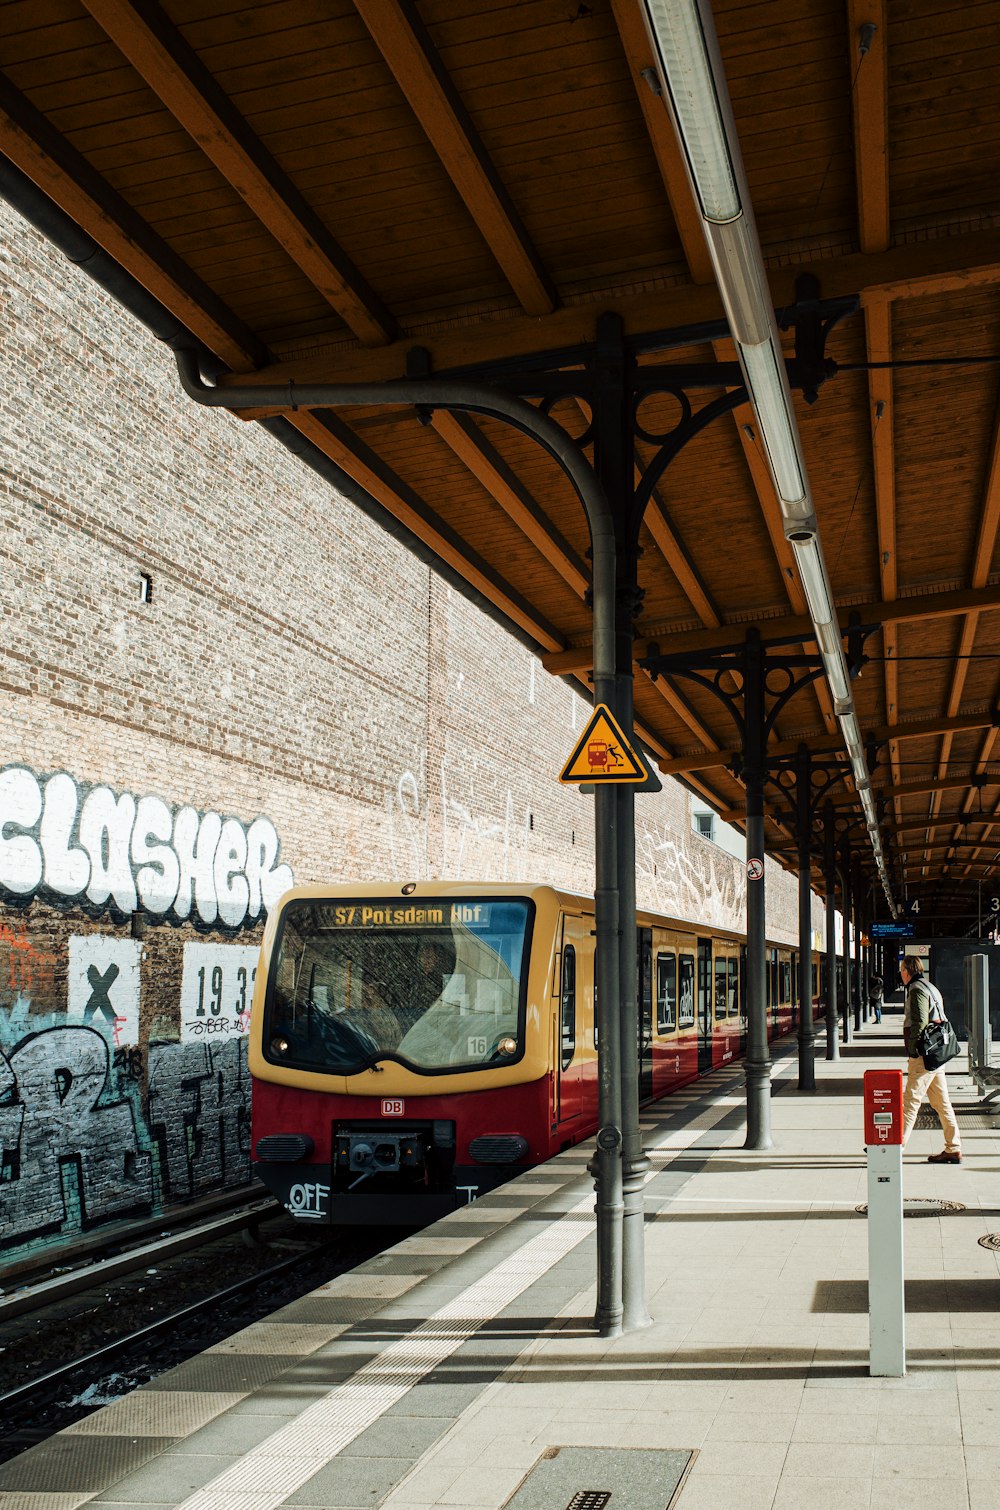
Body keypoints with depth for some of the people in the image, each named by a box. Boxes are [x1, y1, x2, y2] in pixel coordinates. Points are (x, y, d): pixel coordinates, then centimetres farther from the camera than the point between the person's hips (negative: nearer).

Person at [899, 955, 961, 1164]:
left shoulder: (917, 989, -11)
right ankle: (953, 1149, 12)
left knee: (911, 1101, -10)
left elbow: (920, 1022, -21)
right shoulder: (931, 988, 20)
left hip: (923, 1055, -10)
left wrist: (912, 1049, -15)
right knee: (941, 1103, 10)